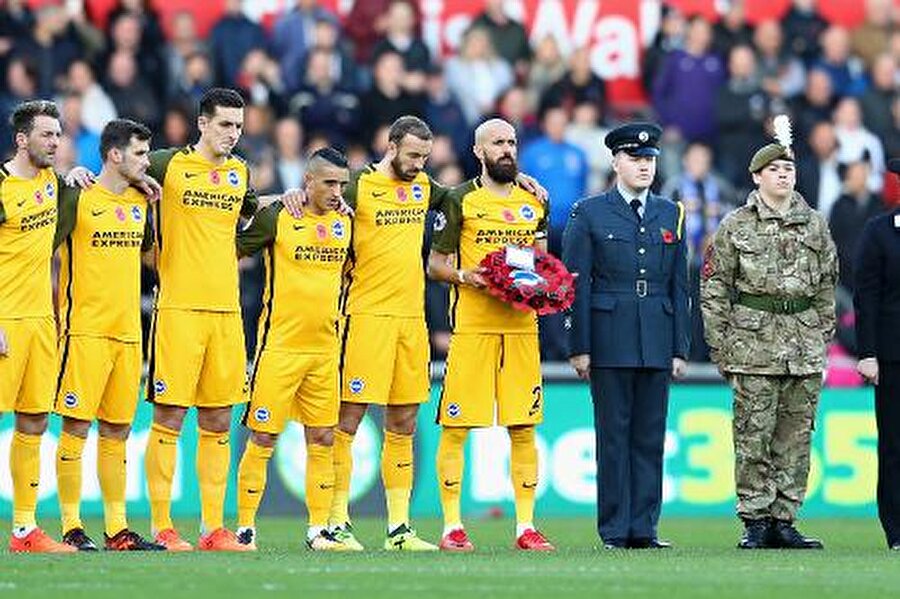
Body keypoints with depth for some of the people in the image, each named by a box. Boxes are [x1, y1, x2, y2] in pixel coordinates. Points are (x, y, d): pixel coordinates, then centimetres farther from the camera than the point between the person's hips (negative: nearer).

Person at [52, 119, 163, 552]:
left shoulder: (141, 201, 13)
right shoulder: (78, 198, -7)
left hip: (128, 332, 6)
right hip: (85, 331, -6)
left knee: (118, 430, 8)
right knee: (76, 426, -5)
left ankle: (117, 528, 11)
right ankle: (71, 527, -2)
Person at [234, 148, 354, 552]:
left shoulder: (345, 222, 8)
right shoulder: (276, 217, -8)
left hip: (325, 348, 5)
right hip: (280, 346, -5)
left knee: (322, 439, 6)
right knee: (262, 438, -3)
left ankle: (319, 530, 11)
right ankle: (245, 527, 3)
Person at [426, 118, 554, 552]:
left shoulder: (534, 201, 14)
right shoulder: (460, 200, 2)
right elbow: (435, 264, 3)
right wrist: (464, 276, -16)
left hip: (521, 325, 4)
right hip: (472, 325, -4)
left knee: (524, 428, 3)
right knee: (456, 427, -4)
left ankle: (525, 526, 8)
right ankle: (452, 527, 2)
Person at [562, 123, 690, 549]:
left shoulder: (671, 214, 13)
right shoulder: (589, 214, 3)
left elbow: (679, 286, 13)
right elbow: (575, 286, 0)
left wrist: (680, 348, 7)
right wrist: (579, 348, -6)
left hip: (657, 345, 3)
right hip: (610, 342, -3)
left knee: (651, 436, 3)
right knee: (613, 435, -1)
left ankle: (644, 529, 7)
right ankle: (615, 531, 2)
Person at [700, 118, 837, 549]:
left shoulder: (815, 224, 10)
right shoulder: (736, 227, 3)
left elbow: (827, 284, 17)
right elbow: (714, 290, 4)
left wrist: (822, 336, 11)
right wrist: (719, 348, -1)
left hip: (806, 348, 3)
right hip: (754, 342, -3)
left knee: (796, 437, 3)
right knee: (753, 437, -4)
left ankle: (783, 520, 9)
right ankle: (755, 521, 1)